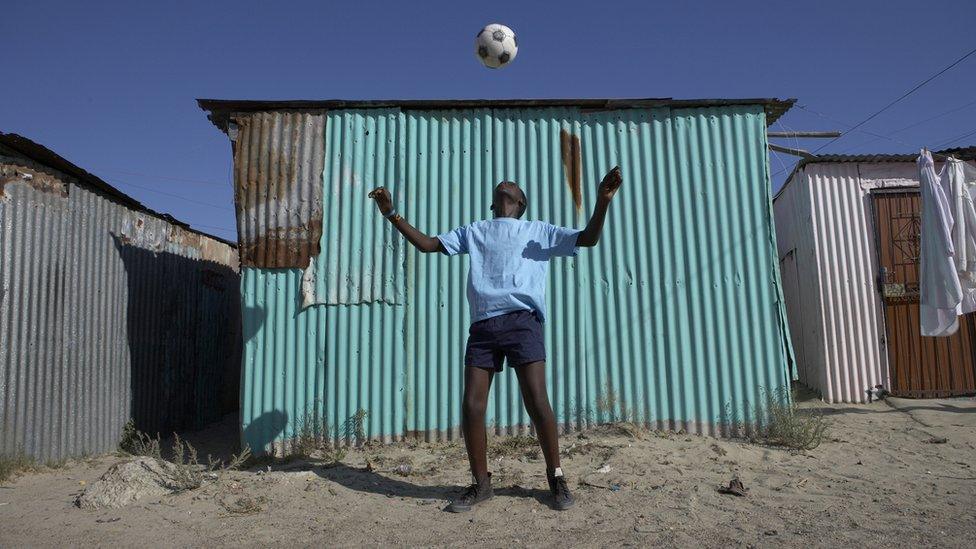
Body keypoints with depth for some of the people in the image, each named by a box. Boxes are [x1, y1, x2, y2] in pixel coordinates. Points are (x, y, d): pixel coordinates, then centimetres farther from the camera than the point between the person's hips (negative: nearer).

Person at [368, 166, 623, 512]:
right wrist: (391, 214, 16)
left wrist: (603, 200, -6)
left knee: (537, 402, -9)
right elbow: (427, 244, 24)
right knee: (472, 407, -3)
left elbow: (588, 239, 10)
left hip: (522, 321, -2)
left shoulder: (539, 230, 19)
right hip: (482, 327, 3)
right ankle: (481, 484, 14)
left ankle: (556, 478, 10)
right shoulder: (474, 231, 26)